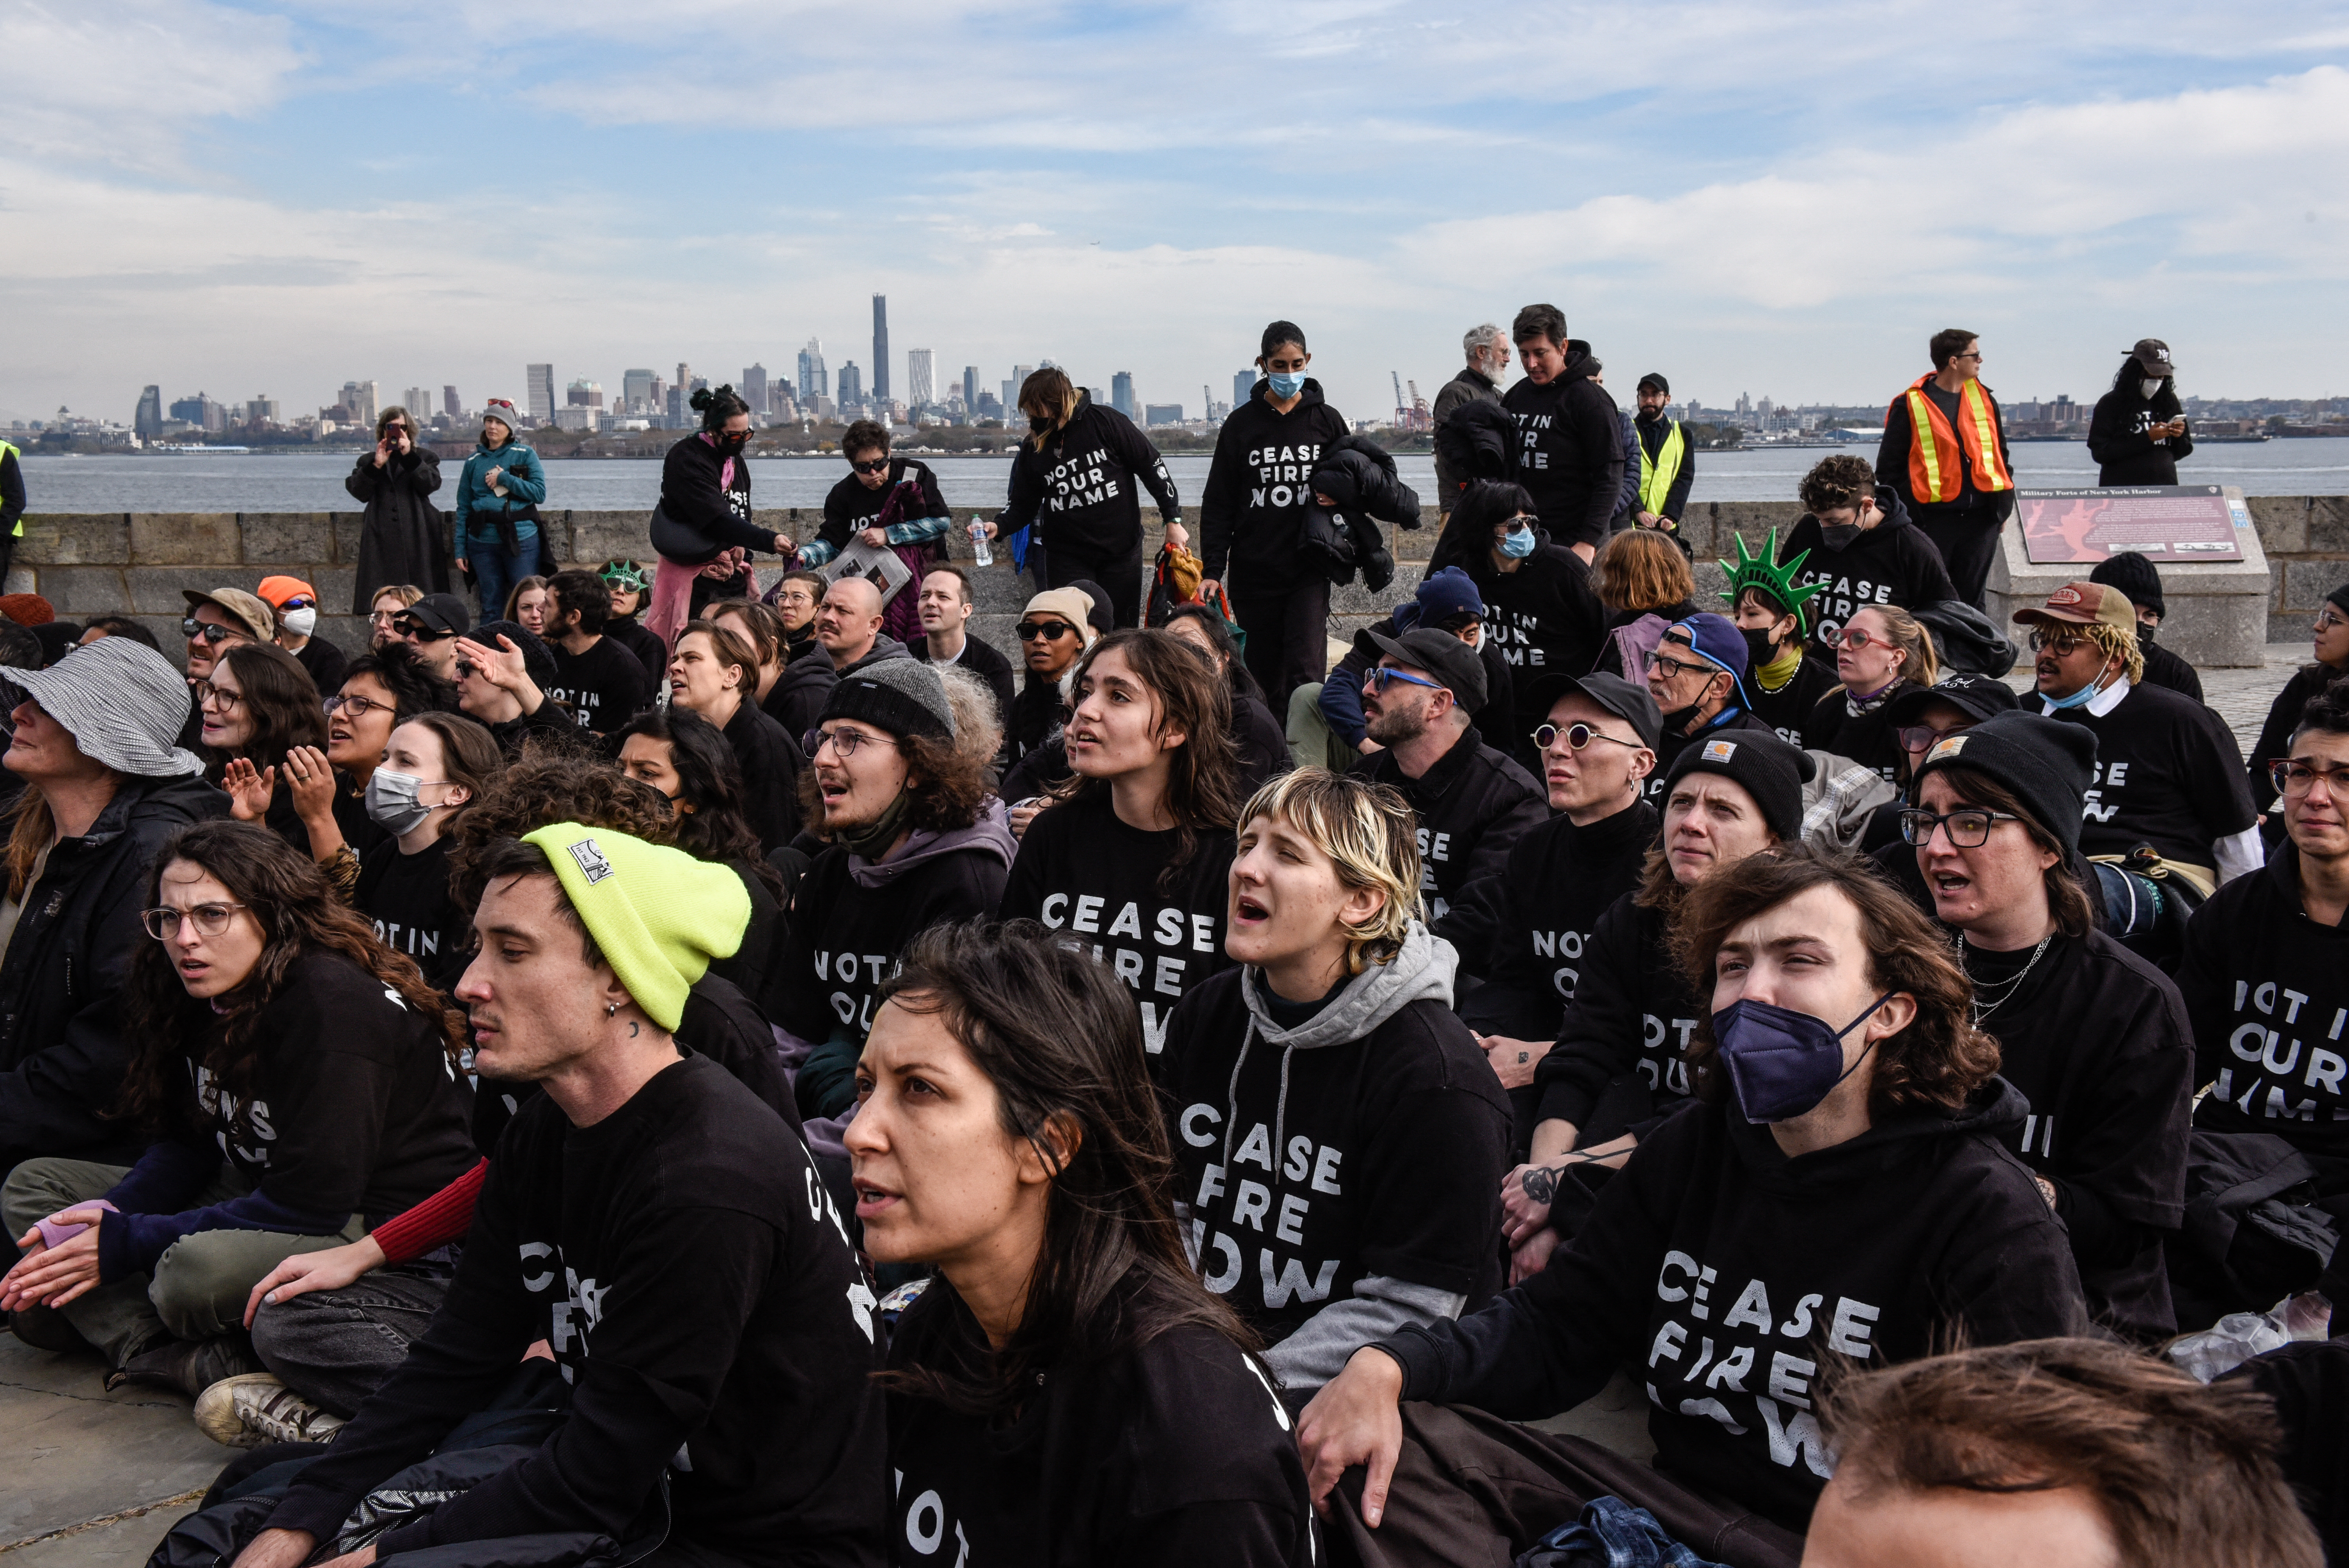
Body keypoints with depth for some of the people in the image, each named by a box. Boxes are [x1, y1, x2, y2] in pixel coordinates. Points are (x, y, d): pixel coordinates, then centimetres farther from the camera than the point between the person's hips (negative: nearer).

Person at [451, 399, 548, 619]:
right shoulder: (474, 461, 11)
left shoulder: (525, 455, 4)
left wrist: (504, 479, -9)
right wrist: (460, 549, 5)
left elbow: (540, 493, -5)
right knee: (490, 607, 7)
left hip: (521, 540, -3)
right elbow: (463, 507, 11)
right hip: (483, 541, 3)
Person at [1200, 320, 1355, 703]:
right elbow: (1218, 504, 4)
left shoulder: (1327, 421, 6)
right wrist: (1212, 569, -4)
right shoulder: (1241, 424, 4)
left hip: (1309, 570, -1)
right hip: (1253, 572, 1)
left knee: (1305, 670, -12)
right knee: (1264, 674, 6)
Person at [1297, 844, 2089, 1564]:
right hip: (1670, 1498, 6)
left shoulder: (1988, 1217, -12)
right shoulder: (1693, 1149, 7)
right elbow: (1554, 1326, 7)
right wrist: (1386, 1366, -12)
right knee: (1396, 1439, -11)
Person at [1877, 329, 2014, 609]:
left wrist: (2005, 503, 11)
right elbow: (1888, 467, 0)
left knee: (1972, 597, 9)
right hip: (1932, 520, -4)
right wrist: (1902, 513, -5)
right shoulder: (1910, 405, -4)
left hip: (1982, 517, 4)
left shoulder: (1984, 399, 11)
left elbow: (2000, 453, 19)